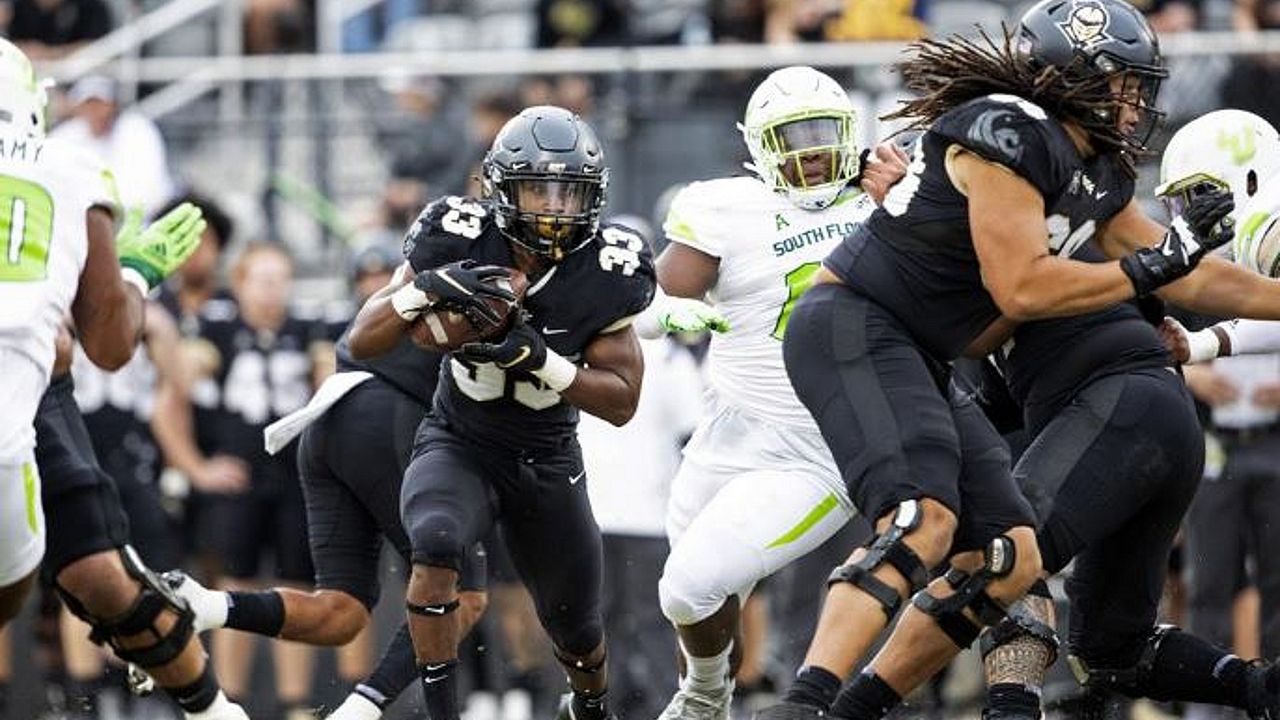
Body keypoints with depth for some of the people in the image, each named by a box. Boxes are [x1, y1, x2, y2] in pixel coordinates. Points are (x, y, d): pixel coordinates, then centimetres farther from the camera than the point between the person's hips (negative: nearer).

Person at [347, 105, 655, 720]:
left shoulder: (604, 272, -17)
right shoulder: (460, 242, -19)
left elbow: (621, 402, -13)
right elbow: (363, 343, -16)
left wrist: (538, 358, -30)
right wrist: (425, 289, -36)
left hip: (546, 462, 2)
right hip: (458, 445, -2)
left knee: (575, 630, 15)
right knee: (436, 546, -35)